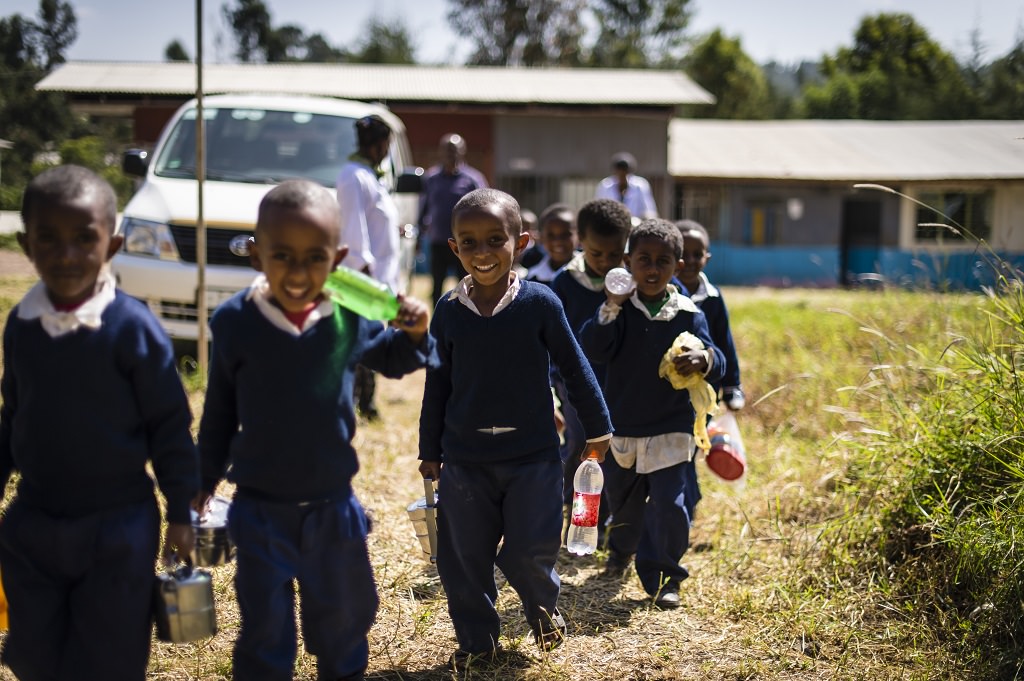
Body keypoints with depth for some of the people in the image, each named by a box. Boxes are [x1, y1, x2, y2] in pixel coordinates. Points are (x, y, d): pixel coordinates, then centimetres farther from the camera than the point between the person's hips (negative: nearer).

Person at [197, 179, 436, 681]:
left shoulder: (351, 316, -11)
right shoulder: (234, 321, -14)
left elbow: (390, 360, 10)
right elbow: (219, 410, 0)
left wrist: (414, 335, -12)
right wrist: (204, 478, 7)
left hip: (333, 504, 2)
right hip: (259, 508, -2)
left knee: (343, 613, 20)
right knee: (264, 626, 6)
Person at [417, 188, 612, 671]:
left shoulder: (540, 303, -9)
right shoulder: (448, 312, -2)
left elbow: (574, 368, 1)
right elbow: (436, 386, 7)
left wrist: (597, 428, 7)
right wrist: (429, 452, 11)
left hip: (532, 455, -2)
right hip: (464, 459, 2)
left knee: (527, 550, -2)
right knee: (464, 558, 7)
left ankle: (543, 606, 31)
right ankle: (477, 640, 27)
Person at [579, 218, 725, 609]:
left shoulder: (688, 316, -6)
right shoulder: (619, 309, -5)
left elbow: (716, 365, -8)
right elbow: (592, 349, -18)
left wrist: (703, 361, -32)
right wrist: (610, 309, -30)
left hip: (669, 430, -2)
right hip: (620, 427, 2)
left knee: (669, 504, -12)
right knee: (622, 500, 19)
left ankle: (665, 577, 5)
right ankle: (621, 550, 48)